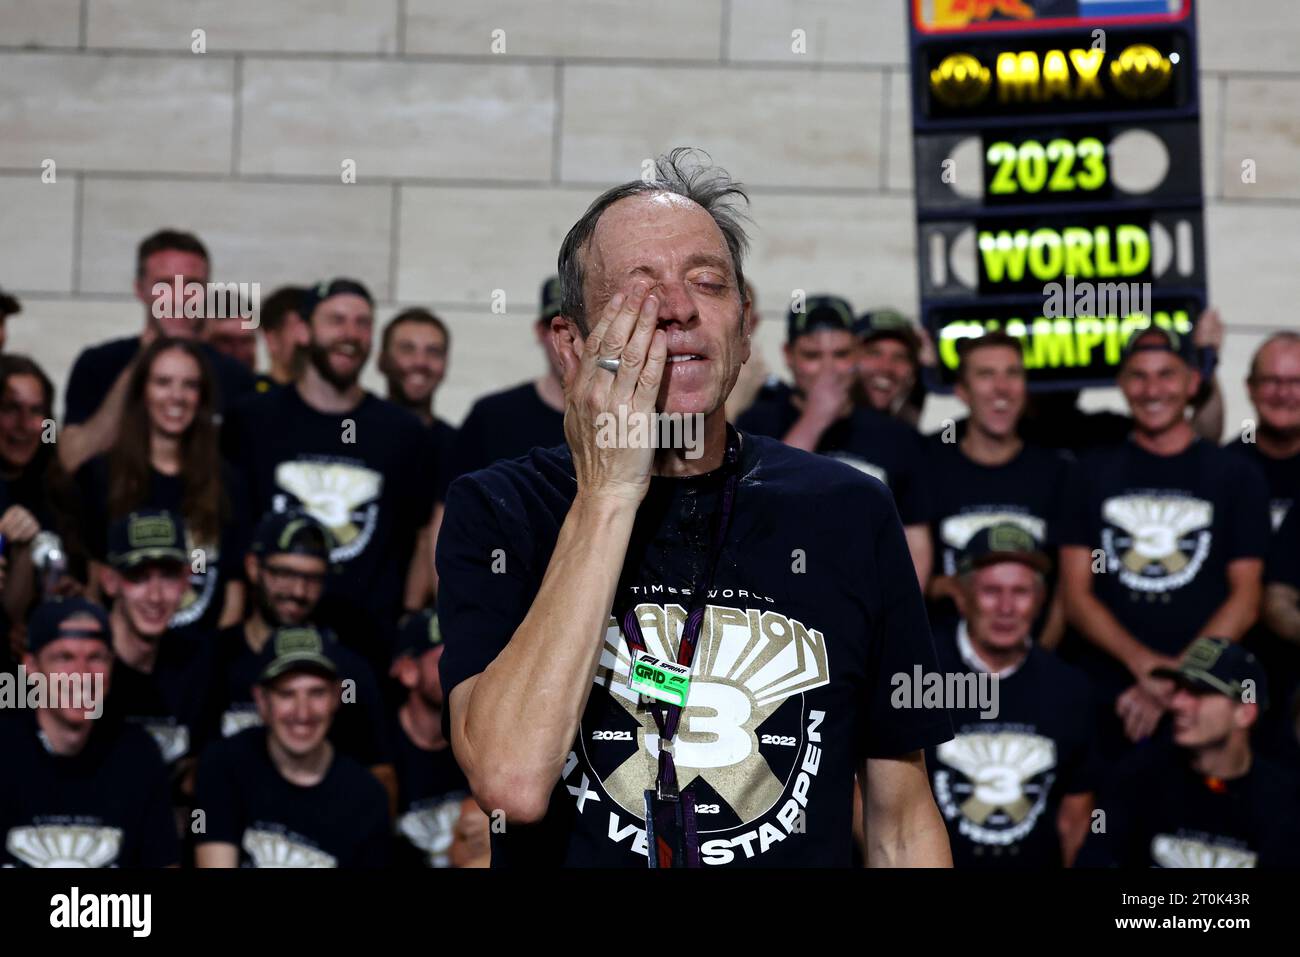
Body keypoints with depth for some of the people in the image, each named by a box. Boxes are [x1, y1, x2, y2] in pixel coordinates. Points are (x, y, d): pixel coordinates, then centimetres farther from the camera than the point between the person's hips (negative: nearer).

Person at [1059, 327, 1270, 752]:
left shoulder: (1238, 477, 7)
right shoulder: (1094, 474, 10)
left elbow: (1245, 598, 2)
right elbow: (1075, 594, 3)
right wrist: (1143, 662, -13)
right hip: (1107, 701, 1)